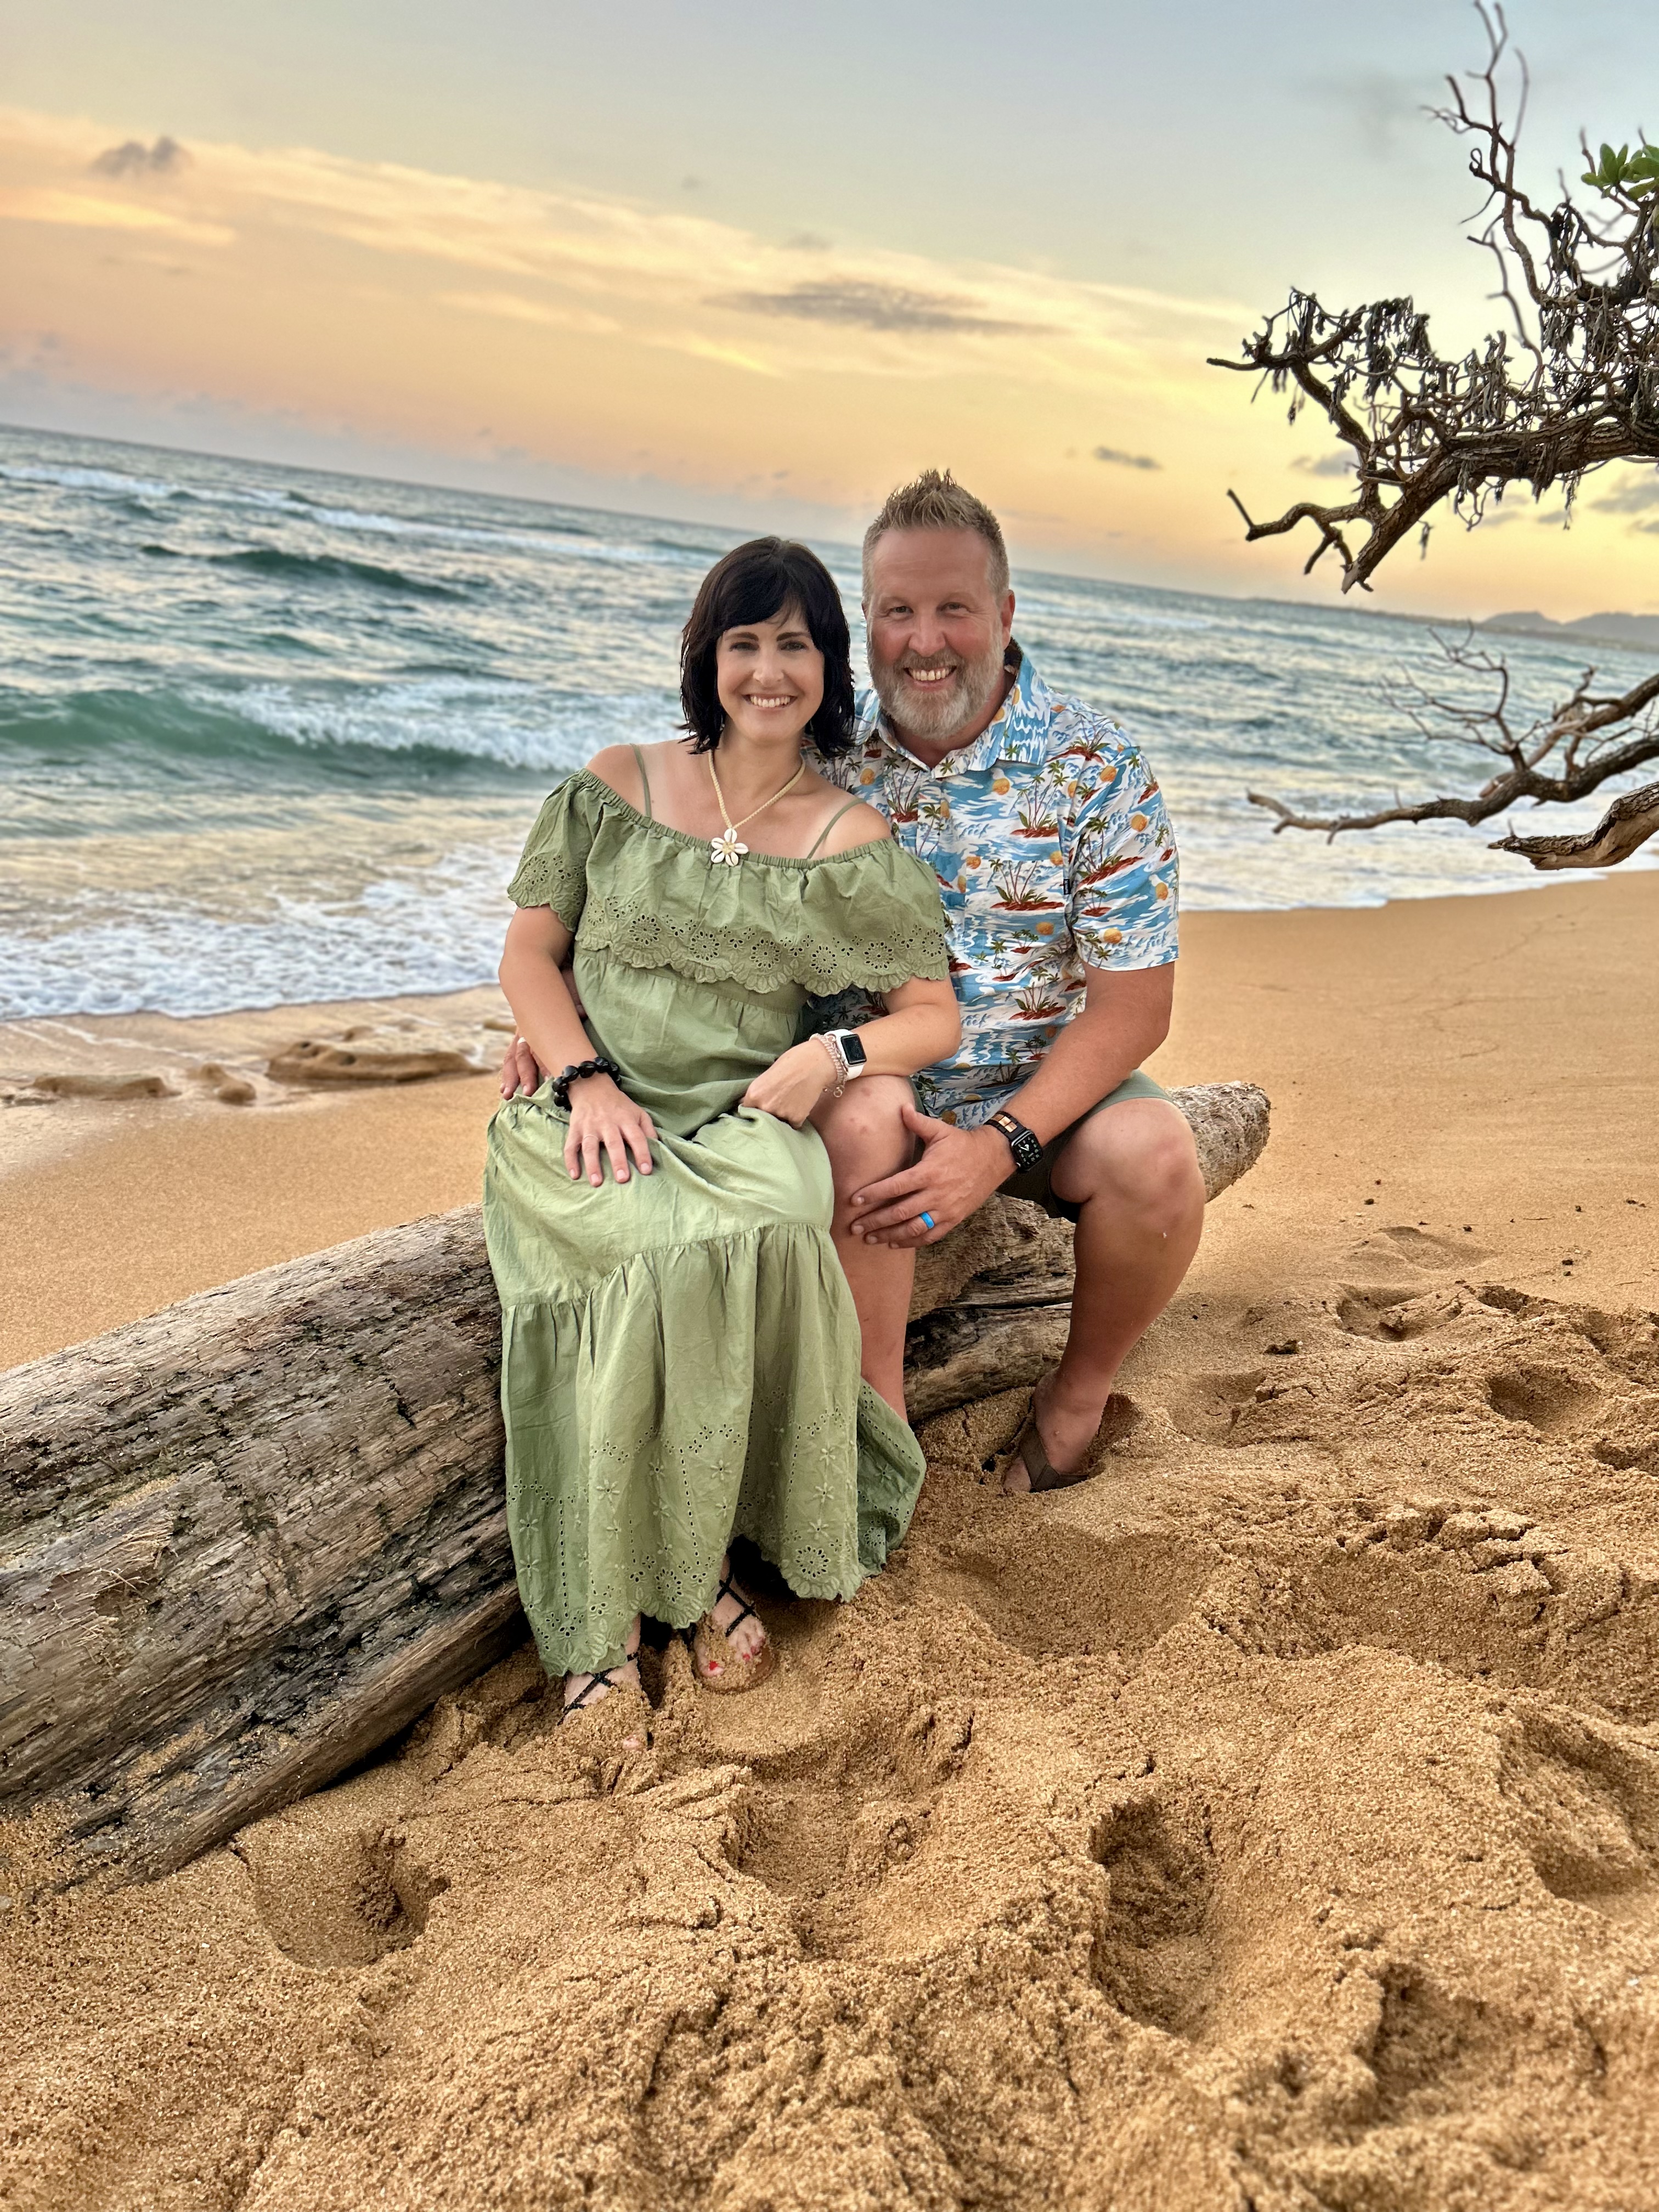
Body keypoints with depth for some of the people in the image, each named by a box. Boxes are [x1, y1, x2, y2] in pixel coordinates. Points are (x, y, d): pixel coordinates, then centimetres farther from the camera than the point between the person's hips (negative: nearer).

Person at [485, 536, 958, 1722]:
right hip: (593, 1120, 0)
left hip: (742, 1123, 0)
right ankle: (605, 1611, -17)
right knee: (668, 1254, -33)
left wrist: (832, 1055, -13)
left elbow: (936, 1014, 8)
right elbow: (529, 954, 8)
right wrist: (587, 1081, -9)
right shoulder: (619, 785, 9)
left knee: (761, 1236, -35)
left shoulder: (854, 840, 7)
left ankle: (691, 1561, -13)